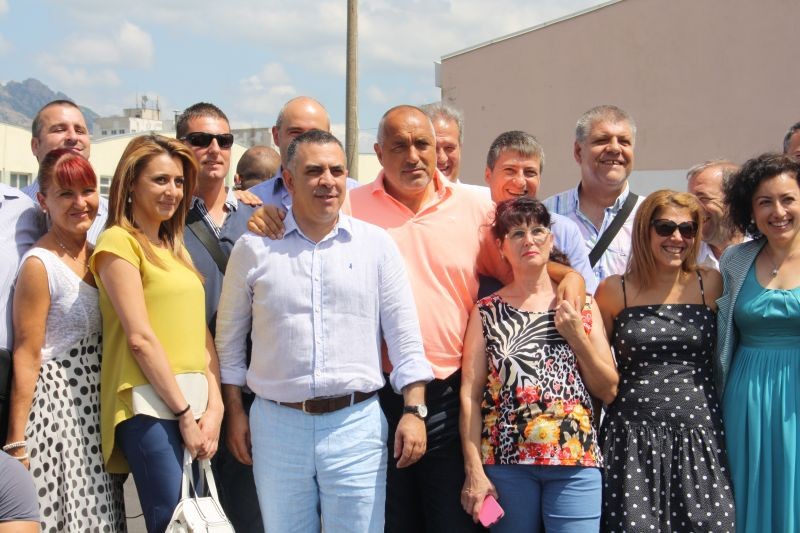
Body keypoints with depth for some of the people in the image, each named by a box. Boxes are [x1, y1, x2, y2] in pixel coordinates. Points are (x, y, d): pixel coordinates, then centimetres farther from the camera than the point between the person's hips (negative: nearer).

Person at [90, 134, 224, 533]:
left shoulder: (174, 247, 18)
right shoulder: (118, 241, -5)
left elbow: (200, 330, 12)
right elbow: (140, 337, -12)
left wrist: (214, 406, 0)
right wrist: (184, 413, -11)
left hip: (194, 402, 8)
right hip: (151, 406, -7)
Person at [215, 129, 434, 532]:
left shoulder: (377, 244, 3)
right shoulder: (254, 248, 3)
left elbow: (404, 337, 3)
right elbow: (229, 339, 11)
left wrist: (413, 410, -4)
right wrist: (235, 412, 8)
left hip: (356, 423, 0)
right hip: (277, 422, 1)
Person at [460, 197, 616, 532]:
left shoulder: (580, 304, 8)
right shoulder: (486, 312, 4)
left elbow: (609, 391, 8)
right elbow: (470, 394, 0)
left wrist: (576, 337, -5)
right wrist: (474, 472, -6)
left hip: (575, 457, 1)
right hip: (505, 459, 0)